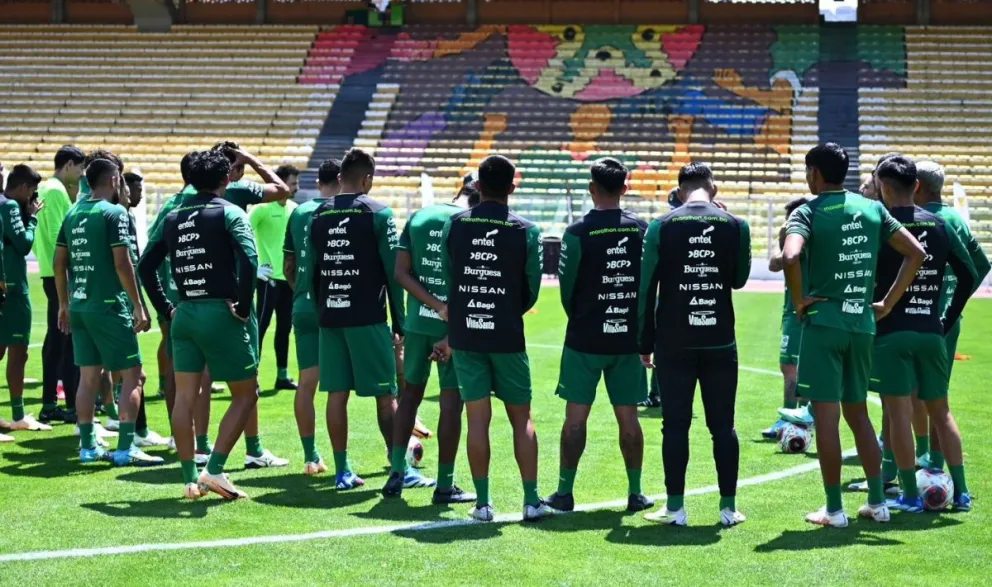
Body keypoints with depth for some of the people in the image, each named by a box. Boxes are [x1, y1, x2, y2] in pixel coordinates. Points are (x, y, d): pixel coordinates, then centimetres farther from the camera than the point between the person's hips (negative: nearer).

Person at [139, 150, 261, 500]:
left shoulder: (173, 218, 11)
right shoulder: (229, 213, -5)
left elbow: (146, 266, 11)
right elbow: (249, 258, -21)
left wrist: (166, 309, 15)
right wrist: (243, 306, -11)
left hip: (184, 314, 5)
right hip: (221, 314, -5)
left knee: (184, 398, 8)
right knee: (246, 394, 6)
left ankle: (190, 479, 10)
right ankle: (215, 469, -3)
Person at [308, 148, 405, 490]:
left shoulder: (319, 215, 8)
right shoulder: (378, 214, -5)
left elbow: (312, 271, 11)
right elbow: (393, 272, -6)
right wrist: (400, 324, 0)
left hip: (329, 317, 4)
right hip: (367, 318, -4)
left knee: (337, 393, 6)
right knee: (385, 395, 2)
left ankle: (342, 472, 8)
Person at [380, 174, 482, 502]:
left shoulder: (418, 217, 5)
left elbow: (401, 273, -1)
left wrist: (439, 306, -6)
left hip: (417, 321, 4)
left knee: (410, 393, 17)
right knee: (451, 401, 2)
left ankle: (397, 473, 18)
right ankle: (444, 486, 7)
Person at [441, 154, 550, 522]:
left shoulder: (454, 226, -1)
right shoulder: (526, 232, -5)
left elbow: (447, 278, 5)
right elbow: (531, 292, 1)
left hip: (464, 335, 1)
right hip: (507, 336, -1)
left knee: (477, 418, 4)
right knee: (521, 417, 8)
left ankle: (483, 503, 6)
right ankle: (532, 501, 9)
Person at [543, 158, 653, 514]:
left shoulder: (578, 233, -10)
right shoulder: (642, 229, -1)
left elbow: (566, 287, -3)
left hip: (585, 338, -3)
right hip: (629, 338, 3)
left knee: (576, 417, 3)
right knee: (628, 417, 8)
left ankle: (565, 492, 7)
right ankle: (635, 493, 13)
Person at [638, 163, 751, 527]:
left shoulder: (661, 227, -2)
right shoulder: (735, 226, 1)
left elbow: (647, 289, -1)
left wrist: (645, 343, 5)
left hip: (673, 343, -1)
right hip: (720, 341, 1)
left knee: (675, 425, 3)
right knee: (723, 425, 8)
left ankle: (675, 508, 4)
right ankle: (728, 507, 9)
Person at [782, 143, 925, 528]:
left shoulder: (808, 213, -7)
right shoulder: (872, 209, 8)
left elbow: (790, 257, -26)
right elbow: (916, 253, 6)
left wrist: (800, 299, -11)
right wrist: (888, 303, 9)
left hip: (823, 323, -5)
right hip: (862, 324, 5)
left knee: (826, 416, 0)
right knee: (858, 413, 17)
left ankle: (834, 510, 4)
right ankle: (877, 503, 17)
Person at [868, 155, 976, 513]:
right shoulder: (939, 226, 6)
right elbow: (969, 275, 6)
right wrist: (949, 319, 12)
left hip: (891, 332, -4)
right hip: (931, 332, 5)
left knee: (899, 413, 0)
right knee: (940, 411, 14)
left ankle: (910, 496, 2)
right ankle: (960, 491, 15)